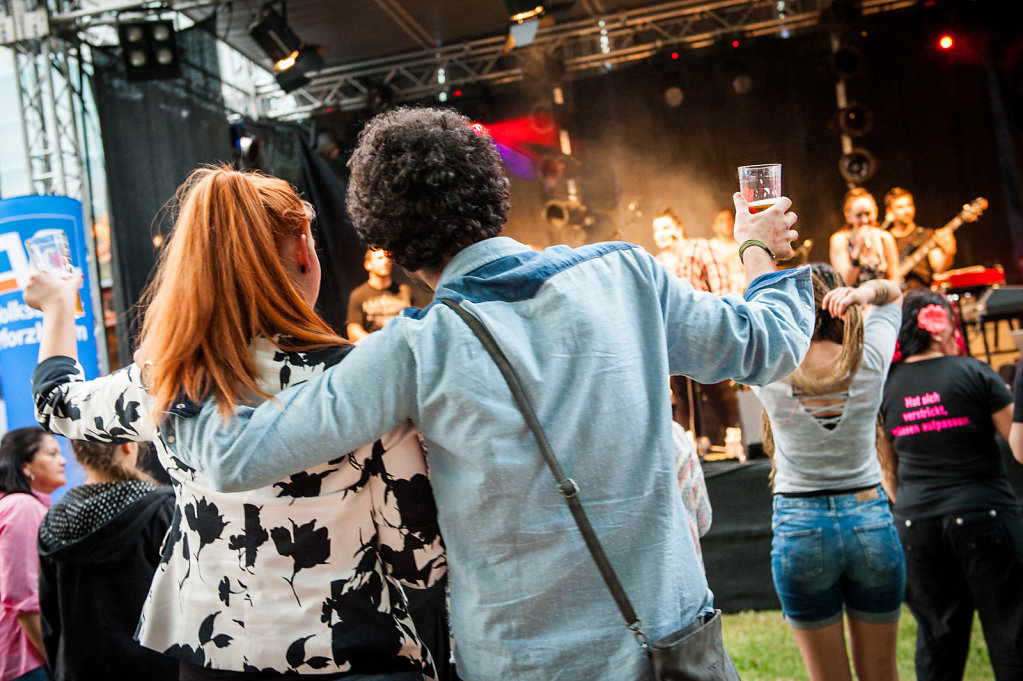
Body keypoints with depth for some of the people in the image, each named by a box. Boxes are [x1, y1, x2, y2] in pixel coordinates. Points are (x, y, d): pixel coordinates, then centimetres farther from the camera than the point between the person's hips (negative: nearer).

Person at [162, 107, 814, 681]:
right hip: (673, 626, 2)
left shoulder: (416, 350, -16)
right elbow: (767, 346, 5)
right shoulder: (625, 272, -8)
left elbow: (240, 457, -12)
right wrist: (758, 249, 25)